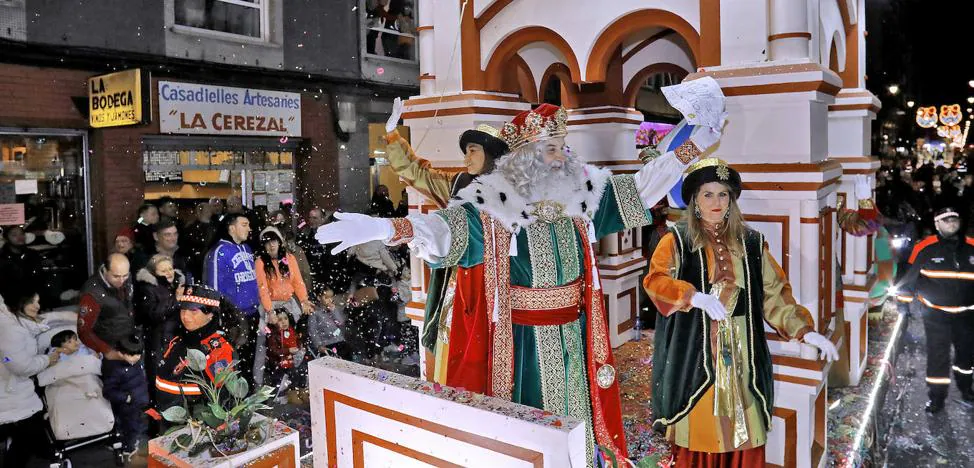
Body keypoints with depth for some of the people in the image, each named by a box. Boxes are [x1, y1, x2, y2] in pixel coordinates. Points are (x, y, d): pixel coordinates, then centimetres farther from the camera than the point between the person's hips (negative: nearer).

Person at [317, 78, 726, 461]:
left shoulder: (580, 195, 0)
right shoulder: (493, 205, -17)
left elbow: (638, 188, 9)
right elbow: (446, 228, -32)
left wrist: (693, 146, 8)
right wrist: (387, 228, -51)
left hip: (574, 336, 5)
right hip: (524, 339, -5)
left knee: (575, 419, 21)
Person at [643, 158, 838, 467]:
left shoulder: (751, 243, 10)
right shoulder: (677, 240, 0)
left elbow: (775, 293, 8)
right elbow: (654, 280, -14)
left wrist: (806, 331, -4)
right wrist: (695, 296, -30)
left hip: (740, 353, 3)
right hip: (696, 354, -3)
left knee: (744, 431, 5)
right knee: (700, 428, 1)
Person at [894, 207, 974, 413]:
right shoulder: (926, 248, -9)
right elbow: (911, 275, -1)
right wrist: (904, 300, 0)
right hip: (935, 313, -3)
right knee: (937, 355, -3)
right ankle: (937, 396, 8)